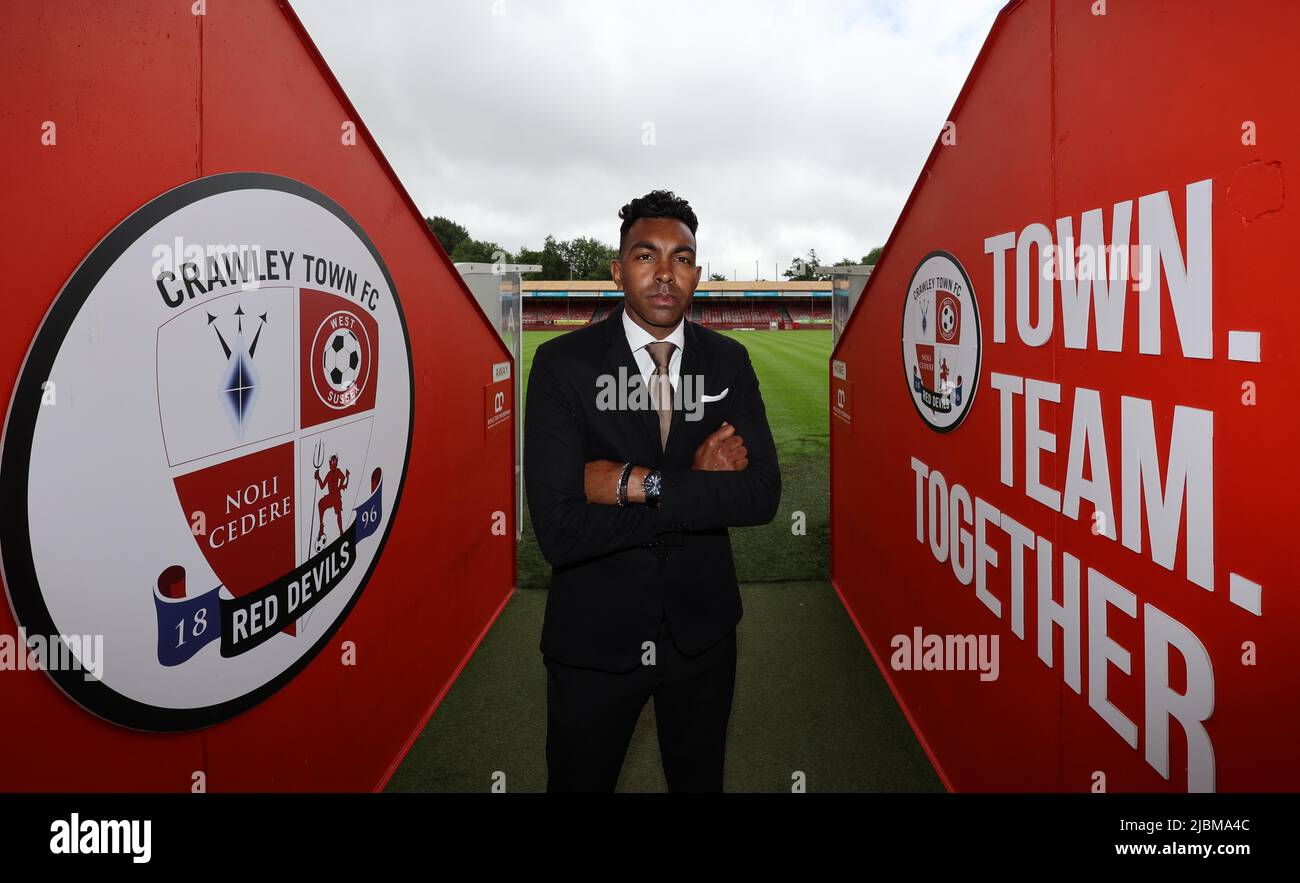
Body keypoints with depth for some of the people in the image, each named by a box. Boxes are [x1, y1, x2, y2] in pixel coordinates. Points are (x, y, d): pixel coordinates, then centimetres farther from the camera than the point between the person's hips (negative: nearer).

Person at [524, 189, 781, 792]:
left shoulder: (728, 361, -4)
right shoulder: (562, 364, -15)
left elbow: (763, 495, -15)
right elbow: (558, 531, -24)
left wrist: (638, 484, -24)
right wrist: (698, 487, -21)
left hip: (701, 630, 3)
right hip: (594, 635, -3)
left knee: (700, 779, 26)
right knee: (579, 782, 19)